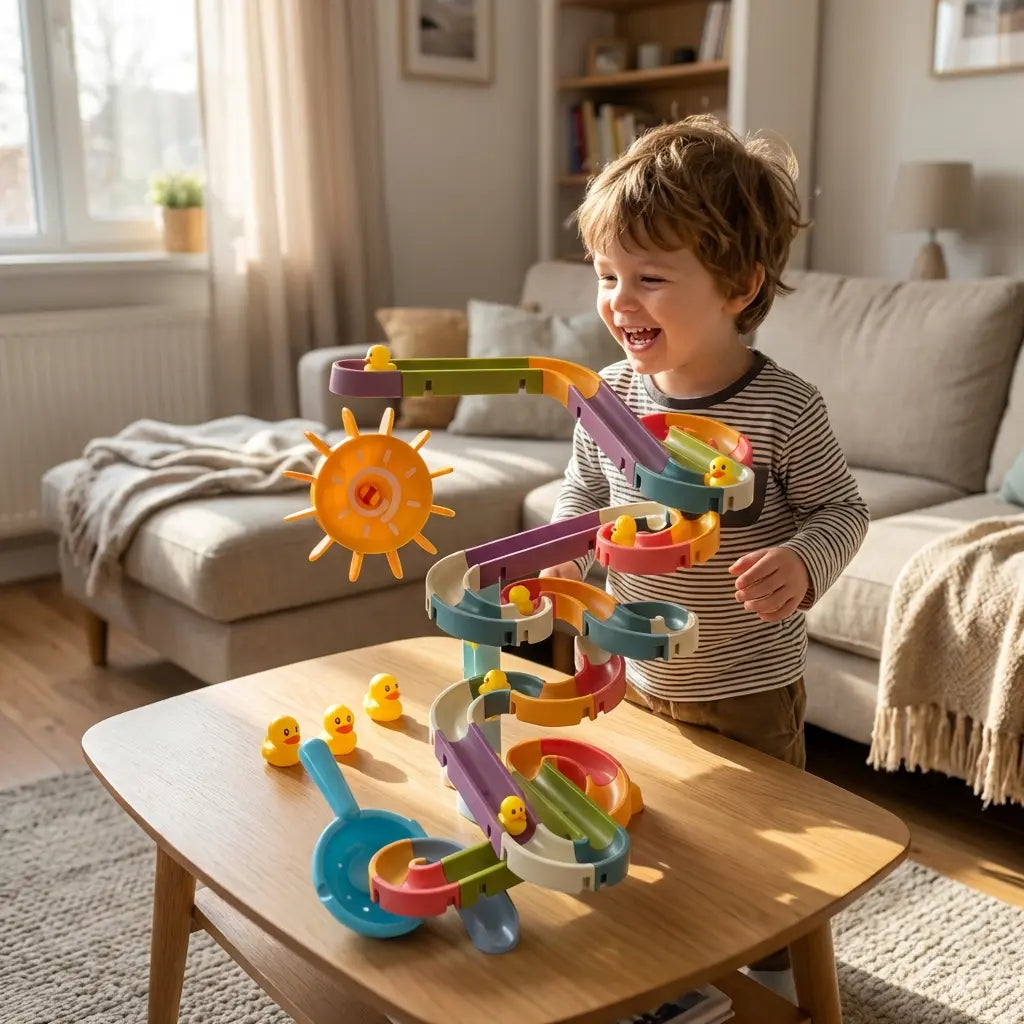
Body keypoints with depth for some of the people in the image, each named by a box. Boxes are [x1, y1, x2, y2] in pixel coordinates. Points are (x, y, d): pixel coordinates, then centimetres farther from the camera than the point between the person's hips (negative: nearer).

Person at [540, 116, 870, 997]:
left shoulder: (785, 408, -21)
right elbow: (584, 496, 6)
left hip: (752, 689, -4)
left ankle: (779, 965, 45)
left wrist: (802, 564, -29)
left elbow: (841, 510, -10)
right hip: (637, 676, 4)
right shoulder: (610, 398, -9)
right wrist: (555, 561, -11)